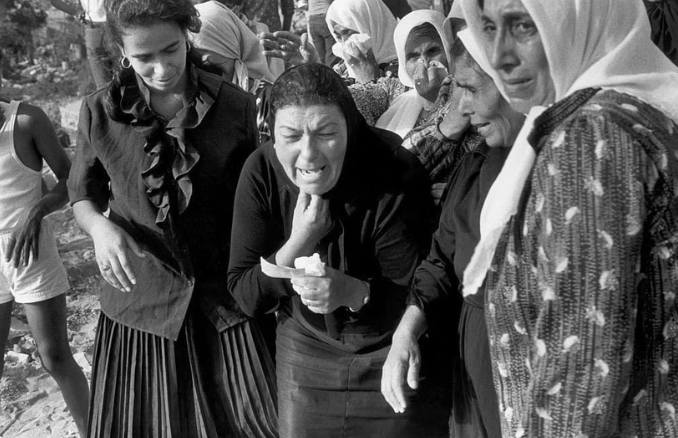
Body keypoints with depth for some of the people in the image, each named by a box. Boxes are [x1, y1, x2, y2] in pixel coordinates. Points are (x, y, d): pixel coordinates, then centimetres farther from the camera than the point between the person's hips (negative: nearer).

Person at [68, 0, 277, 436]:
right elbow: (83, 194, 8)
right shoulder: (100, 112, -5)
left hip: (228, 301, 0)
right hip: (142, 301, 1)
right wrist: (100, 226, -14)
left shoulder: (236, 106, -5)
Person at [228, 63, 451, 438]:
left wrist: (354, 292, -38)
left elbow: (415, 293, -19)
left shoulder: (395, 174, -24)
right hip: (306, 349, 3)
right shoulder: (261, 171, -16)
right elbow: (245, 296, -13)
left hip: (394, 353, -2)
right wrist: (298, 243, -29)